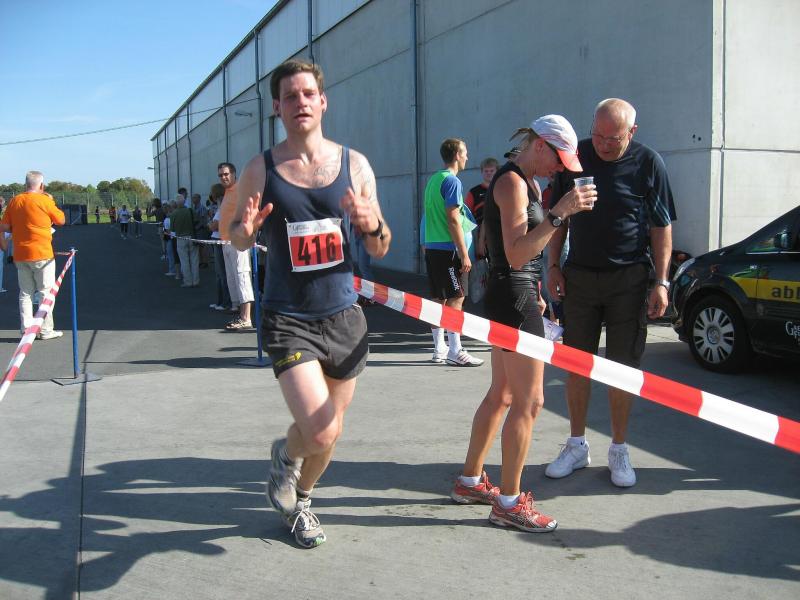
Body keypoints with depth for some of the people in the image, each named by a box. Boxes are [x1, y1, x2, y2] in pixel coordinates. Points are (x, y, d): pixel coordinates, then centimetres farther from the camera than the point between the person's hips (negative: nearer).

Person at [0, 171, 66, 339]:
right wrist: (51, 202, 13)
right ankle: (45, 330, 3)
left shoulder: (14, 201, 6)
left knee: (25, 293, 11)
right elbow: (61, 220, 2)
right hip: (41, 254, -5)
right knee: (46, 292, 3)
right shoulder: (44, 200, -9)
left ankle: (26, 330, 10)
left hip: (20, 255, 5)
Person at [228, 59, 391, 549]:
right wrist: (246, 228, -16)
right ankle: (287, 454, 22)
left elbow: (380, 251, 4)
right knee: (319, 433, -16)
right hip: (289, 319, -3)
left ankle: (300, 498, 45)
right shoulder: (262, 170, -3)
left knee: (330, 432, 15)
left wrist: (373, 225, -19)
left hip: (344, 316, 3)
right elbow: (238, 240, 8)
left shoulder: (354, 164, 1)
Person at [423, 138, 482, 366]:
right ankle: (455, 352, -8)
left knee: (439, 299, 11)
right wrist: (464, 254, -16)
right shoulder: (452, 181, -10)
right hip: (447, 248, -9)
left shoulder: (433, 180, 16)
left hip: (431, 247, 9)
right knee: (456, 298, -7)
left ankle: (439, 350, 16)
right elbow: (453, 219, -17)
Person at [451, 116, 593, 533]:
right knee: (529, 401, -5)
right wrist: (559, 213, -30)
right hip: (513, 296, -11)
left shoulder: (526, 182, 16)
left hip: (516, 293, 11)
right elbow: (516, 254, -24)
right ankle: (508, 502, 5)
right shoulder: (512, 182, -15)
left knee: (502, 394, 17)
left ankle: (470, 481, 28)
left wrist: (534, 293, 25)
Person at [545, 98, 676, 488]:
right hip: (579, 275, 2)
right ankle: (577, 445, 21)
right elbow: (557, 216, 9)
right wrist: (553, 266, 3)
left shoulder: (648, 163, -5)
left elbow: (662, 227, -2)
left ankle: (618, 449, 19)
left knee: (622, 365, 4)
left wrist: (661, 282, -7)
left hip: (628, 278, -2)